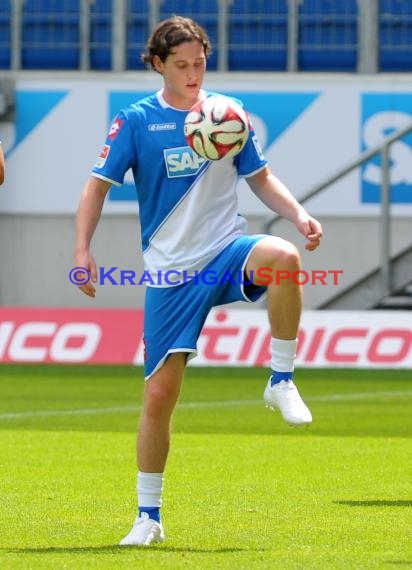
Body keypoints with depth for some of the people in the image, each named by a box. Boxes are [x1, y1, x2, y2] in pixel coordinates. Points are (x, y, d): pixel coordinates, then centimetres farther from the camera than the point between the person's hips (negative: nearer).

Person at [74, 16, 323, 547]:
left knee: (282, 257, -35)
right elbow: (98, 185, 1)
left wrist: (299, 214, -3)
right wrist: (83, 251, -12)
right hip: (171, 270, -1)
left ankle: (281, 382, -17)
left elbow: (261, 179, 14)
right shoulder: (136, 121, -1)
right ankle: (148, 517, 13)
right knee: (159, 392, -3)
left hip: (228, 249, 1)